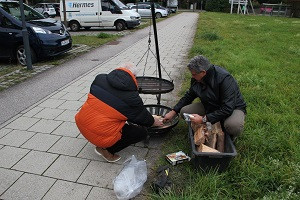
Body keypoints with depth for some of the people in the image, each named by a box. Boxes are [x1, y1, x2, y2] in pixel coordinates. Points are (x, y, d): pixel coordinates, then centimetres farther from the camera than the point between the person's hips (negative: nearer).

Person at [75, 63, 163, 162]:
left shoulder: (100, 78, 1)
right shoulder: (131, 97, -13)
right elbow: (143, 117, 4)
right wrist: (154, 122, 27)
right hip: (101, 136, -7)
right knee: (142, 132, 6)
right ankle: (107, 149, 4)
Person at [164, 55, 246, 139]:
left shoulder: (225, 79, -32)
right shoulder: (196, 79, -10)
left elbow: (227, 109, -35)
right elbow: (188, 96, 7)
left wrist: (204, 119, -35)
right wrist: (173, 112, 0)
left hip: (233, 108, -6)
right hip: (210, 107, 6)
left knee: (233, 125, -40)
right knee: (184, 111, -12)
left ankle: (231, 136, -1)